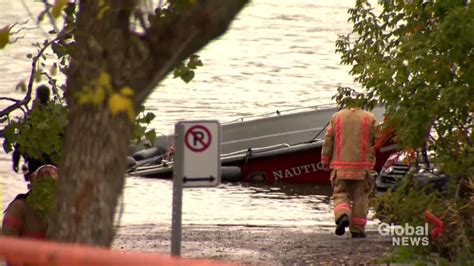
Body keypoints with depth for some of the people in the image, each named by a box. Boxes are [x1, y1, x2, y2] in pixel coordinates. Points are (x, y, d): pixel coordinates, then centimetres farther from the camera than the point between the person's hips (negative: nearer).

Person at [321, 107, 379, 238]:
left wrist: (325, 162, 13)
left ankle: (342, 216, -22)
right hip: (363, 167, 0)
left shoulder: (336, 117, 5)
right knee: (360, 197, 7)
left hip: (340, 167, 0)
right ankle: (357, 230, 7)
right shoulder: (370, 118, 1)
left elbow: (328, 142, 5)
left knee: (340, 194, 6)